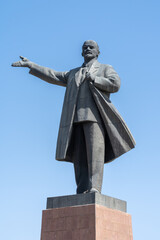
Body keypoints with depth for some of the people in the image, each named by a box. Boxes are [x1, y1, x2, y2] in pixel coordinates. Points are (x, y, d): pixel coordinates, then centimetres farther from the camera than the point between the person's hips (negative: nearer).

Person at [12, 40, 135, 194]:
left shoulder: (105, 69, 19)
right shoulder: (73, 73, 31)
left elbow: (115, 84, 2)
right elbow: (53, 76, 24)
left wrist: (93, 79, -1)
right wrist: (30, 65, 20)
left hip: (95, 114, -4)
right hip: (75, 118, 4)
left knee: (95, 150, -18)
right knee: (79, 155, -5)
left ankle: (94, 188, -24)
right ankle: (82, 193, -7)